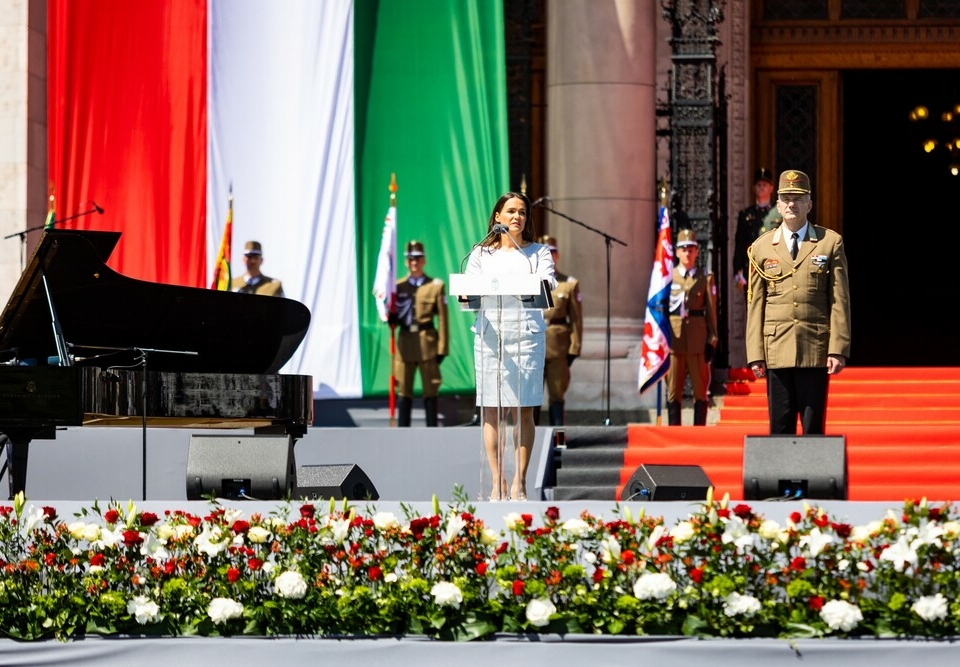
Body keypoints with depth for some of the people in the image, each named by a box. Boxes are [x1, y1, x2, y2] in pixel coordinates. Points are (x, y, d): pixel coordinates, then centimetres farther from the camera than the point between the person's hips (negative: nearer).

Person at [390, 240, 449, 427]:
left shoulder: (436, 286, 3)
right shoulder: (398, 286, 10)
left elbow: (442, 320, -1)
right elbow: (394, 317, 15)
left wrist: (442, 349, -6)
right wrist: (390, 318, -11)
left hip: (428, 343, -2)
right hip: (405, 343, 2)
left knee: (430, 391, 1)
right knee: (404, 392, 3)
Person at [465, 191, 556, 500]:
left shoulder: (538, 252, 12)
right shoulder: (481, 254, 15)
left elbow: (548, 282, -4)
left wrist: (543, 285, -27)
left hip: (527, 334, -1)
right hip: (489, 334, 1)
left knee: (523, 410, -4)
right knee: (491, 411, -3)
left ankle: (520, 481, 0)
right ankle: (497, 482, 0)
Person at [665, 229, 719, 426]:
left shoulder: (706, 279, 8)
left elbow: (711, 312, 6)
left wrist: (712, 341, 0)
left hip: (698, 341, 0)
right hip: (674, 340, 0)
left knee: (700, 391, 1)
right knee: (673, 391, 1)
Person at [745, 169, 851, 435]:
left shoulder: (830, 243, 7)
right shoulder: (761, 248, 11)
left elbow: (840, 300, 3)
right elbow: (755, 305, 9)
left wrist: (838, 349, -5)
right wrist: (755, 354, 1)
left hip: (816, 352, -1)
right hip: (776, 351, 1)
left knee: (814, 427, 0)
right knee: (780, 426, 2)